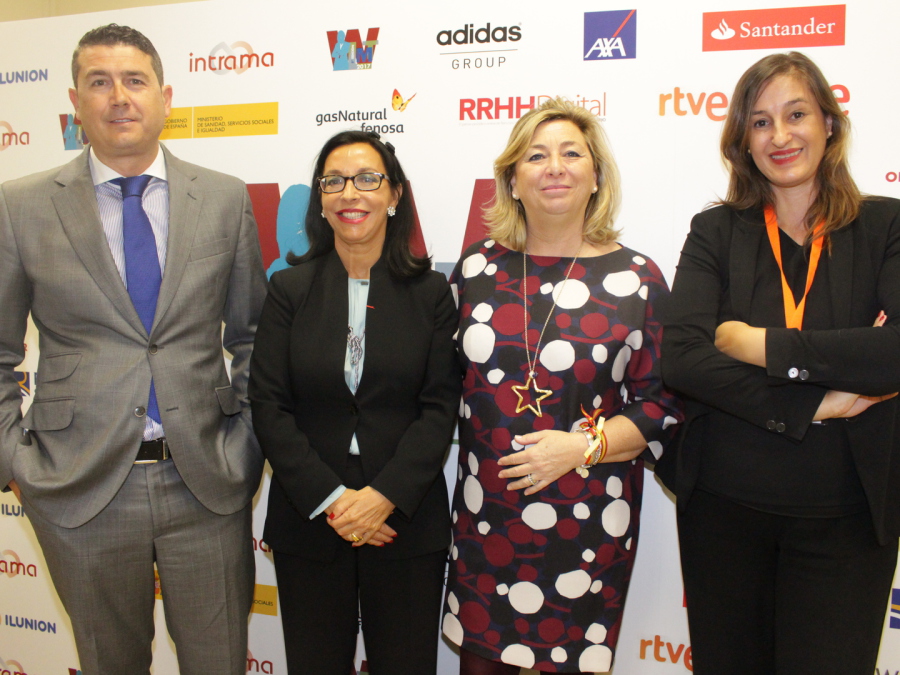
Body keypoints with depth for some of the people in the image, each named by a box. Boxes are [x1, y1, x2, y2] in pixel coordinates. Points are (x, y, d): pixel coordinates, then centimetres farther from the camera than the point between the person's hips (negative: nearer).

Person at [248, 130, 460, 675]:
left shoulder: (431, 292, 0)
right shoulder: (290, 289, 1)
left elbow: (441, 407, -5)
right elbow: (268, 405, -4)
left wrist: (383, 497, -14)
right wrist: (330, 498, -12)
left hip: (407, 520, 0)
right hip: (309, 523, 1)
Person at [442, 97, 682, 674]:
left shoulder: (636, 280, -5)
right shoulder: (477, 268, 3)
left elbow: (662, 404, -5)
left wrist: (585, 445, -17)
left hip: (588, 523, -2)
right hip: (485, 514, 2)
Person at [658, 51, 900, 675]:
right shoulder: (716, 233, 1)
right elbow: (680, 359, -14)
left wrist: (766, 346, -17)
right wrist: (812, 404, -18)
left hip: (845, 513, -1)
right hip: (723, 504, 1)